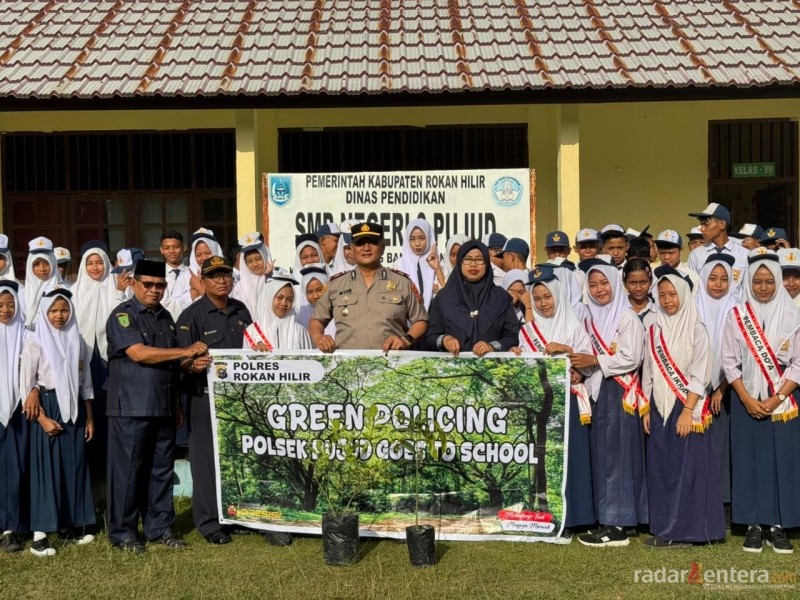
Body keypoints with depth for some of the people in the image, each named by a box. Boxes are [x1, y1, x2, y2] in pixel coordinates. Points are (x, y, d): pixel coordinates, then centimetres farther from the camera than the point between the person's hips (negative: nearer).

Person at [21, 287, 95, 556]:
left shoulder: (77, 342, 9)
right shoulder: (35, 342, -5)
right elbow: (26, 385, -8)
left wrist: (90, 418, 9)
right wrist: (42, 418, -15)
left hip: (74, 411, 5)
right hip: (47, 409, -5)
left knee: (74, 468, 6)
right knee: (46, 469, -4)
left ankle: (70, 528, 16)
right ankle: (39, 535, 0)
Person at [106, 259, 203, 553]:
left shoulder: (165, 317, 16)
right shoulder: (123, 315, -5)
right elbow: (139, 353, -19)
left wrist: (176, 405, 18)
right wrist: (185, 351, -15)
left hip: (163, 407, 6)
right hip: (131, 408, -6)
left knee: (162, 470, 10)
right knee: (127, 470, 0)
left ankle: (160, 527, 19)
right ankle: (122, 533, 10)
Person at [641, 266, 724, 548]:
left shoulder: (696, 329, -3)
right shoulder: (654, 330, 10)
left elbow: (699, 373, -9)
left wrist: (688, 411, -16)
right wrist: (646, 410, 7)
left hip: (688, 408, -5)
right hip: (659, 408, 5)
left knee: (688, 467, -3)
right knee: (660, 467, 6)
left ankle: (686, 530, 6)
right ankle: (663, 528, 15)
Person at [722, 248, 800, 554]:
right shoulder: (737, 315, 0)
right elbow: (730, 362, 0)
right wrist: (747, 399, -9)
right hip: (746, 400, 0)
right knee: (749, 460, 3)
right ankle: (754, 524, 11)